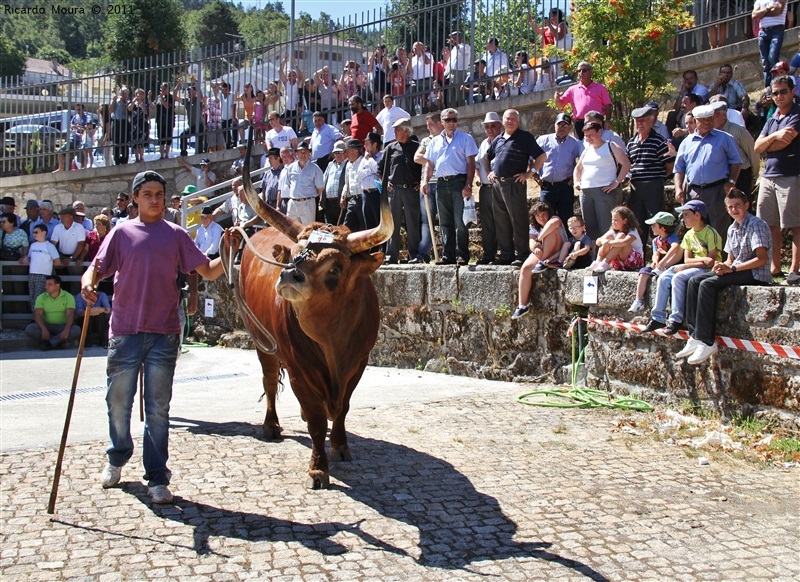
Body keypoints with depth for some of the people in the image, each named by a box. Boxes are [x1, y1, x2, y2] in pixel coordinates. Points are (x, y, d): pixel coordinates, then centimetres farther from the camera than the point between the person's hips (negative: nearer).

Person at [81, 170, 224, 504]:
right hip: (124, 331, 0)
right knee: (118, 401, 10)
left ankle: (157, 479, 9)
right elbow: (96, 268, 0)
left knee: (158, 408, 3)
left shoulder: (176, 235, 8)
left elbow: (208, 272, 5)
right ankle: (116, 460, 36)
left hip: (164, 333, 0)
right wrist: (87, 284, -21)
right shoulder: (122, 233, 7)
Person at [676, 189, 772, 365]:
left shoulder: (756, 225, -10)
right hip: (738, 271, 9)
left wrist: (732, 268, -22)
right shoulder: (732, 229, 16)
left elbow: (762, 259, -20)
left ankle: (707, 342, -27)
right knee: (694, 281, -9)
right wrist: (723, 266, -7)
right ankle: (695, 337, -15)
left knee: (707, 284, -27)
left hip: (756, 275, -8)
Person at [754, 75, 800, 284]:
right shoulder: (772, 120, 20)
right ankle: (775, 268, 11)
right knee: (771, 226, 6)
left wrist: (768, 146, 6)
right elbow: (757, 147, 9)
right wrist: (774, 136, -9)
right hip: (768, 176, 7)